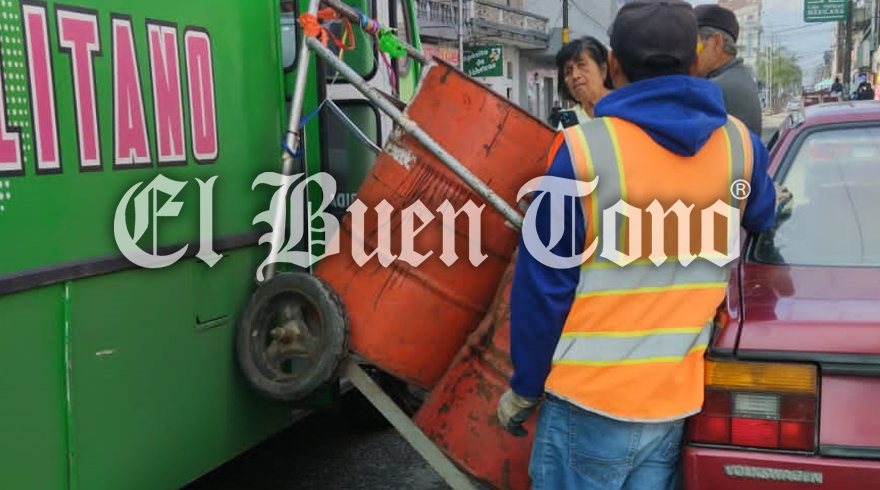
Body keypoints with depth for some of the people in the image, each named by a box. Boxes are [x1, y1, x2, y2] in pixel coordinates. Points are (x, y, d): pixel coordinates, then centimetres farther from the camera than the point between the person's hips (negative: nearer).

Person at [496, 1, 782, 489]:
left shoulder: (584, 149, -14)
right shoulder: (738, 146, 0)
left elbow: (544, 283, -9)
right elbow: (761, 218, 22)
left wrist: (524, 388, 2)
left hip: (588, 400, -4)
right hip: (677, 401, 4)